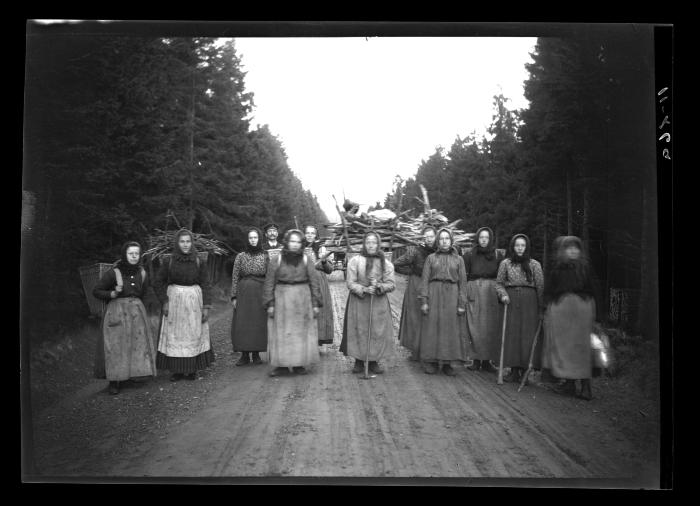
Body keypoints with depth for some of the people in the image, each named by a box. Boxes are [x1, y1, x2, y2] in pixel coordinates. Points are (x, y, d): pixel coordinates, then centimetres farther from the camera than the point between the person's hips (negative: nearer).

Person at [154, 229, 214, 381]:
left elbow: (205, 285, 0)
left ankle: (192, 370, 13)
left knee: (193, 334, 3)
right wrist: (164, 301, -3)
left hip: (194, 301, 0)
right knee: (174, 336, 3)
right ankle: (176, 370, 12)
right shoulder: (168, 261, 0)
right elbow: (159, 282, 6)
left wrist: (206, 306, -6)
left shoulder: (199, 262, 0)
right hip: (174, 301, 0)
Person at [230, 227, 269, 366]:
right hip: (244, 293, 0)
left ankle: (256, 354, 11)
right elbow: (235, 277, 5)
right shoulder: (240, 256, 6)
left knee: (259, 323, 1)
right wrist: (234, 296, -1)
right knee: (242, 324, -2)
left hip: (260, 293, 0)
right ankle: (244, 355, 6)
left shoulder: (266, 256, 5)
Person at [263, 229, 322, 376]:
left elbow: (314, 282, 3)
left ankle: (299, 364, 14)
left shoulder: (306, 260, 3)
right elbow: (269, 284, 1)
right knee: (280, 333, 1)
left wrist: (316, 303, -1)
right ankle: (280, 364, 9)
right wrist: (270, 304, -5)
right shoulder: (276, 261, 0)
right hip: (282, 299, -1)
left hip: (302, 300, 1)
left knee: (301, 332, 5)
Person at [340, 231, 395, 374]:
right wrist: (363, 289, -20)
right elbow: (350, 283, -4)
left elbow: (391, 284, 0)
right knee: (359, 332, 1)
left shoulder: (386, 263, 3)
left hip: (379, 303, 1)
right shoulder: (355, 261, -2)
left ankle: (374, 361, 15)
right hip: (358, 302, -1)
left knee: (378, 332, 2)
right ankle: (359, 361, 13)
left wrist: (379, 286, -19)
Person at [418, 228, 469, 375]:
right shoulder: (431, 258, 8)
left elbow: (462, 282, 5)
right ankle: (431, 362, 6)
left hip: (452, 295, 1)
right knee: (432, 328, -1)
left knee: (451, 328, 0)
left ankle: (448, 363, 7)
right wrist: (424, 300, -6)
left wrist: (462, 303, -3)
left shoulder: (458, 259, 9)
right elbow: (424, 280, 3)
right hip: (434, 295, 0)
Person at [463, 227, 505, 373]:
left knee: (491, 328, 1)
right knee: (475, 328, -3)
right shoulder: (469, 255, 4)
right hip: (474, 293, -1)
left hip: (492, 293, 1)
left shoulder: (497, 256, 7)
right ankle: (476, 359, 4)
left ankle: (486, 360, 8)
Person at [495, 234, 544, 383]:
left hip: (529, 303, -1)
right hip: (511, 302, 1)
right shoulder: (505, 263, 7)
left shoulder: (534, 264, 4)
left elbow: (540, 286, 2)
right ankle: (514, 371, 6)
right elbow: (499, 283, 12)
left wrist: (542, 308, -2)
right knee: (511, 334, -1)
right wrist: (503, 294, -8)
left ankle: (526, 371, 3)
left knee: (528, 335, -4)